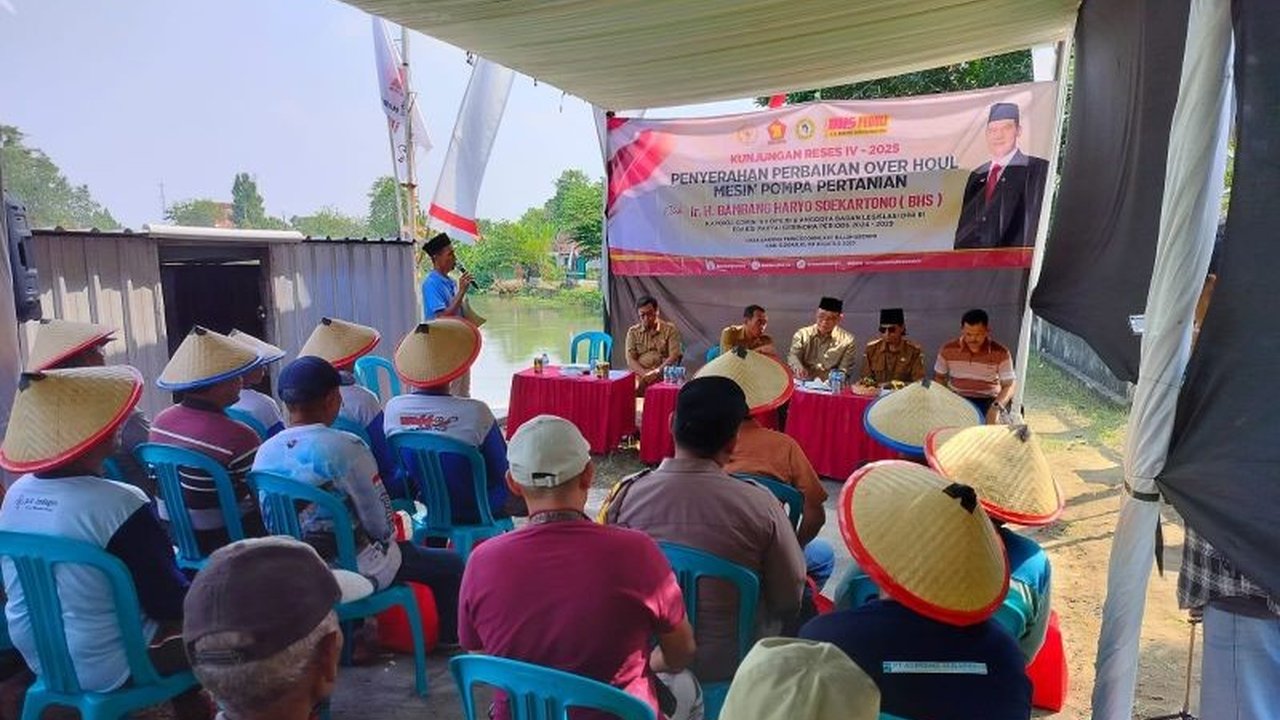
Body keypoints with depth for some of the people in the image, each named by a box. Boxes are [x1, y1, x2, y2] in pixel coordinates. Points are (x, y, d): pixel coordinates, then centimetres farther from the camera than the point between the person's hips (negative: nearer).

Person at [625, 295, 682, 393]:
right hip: (640, 376, 1)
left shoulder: (670, 329, 6)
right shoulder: (633, 331, 12)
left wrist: (656, 372, -19)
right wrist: (645, 374, -15)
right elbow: (630, 360, 3)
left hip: (663, 377, -1)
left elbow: (674, 357, -4)